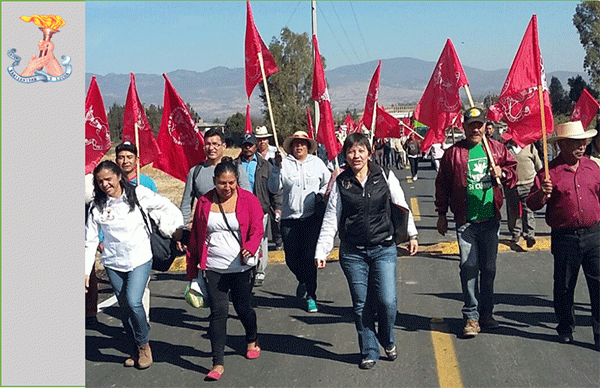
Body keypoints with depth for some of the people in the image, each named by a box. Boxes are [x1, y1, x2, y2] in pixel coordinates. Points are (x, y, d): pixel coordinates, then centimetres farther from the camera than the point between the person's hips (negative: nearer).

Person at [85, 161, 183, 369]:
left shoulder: (139, 194, -7)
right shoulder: (96, 207, -1)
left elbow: (168, 208, 4)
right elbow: (90, 241, 3)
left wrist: (177, 229, -2)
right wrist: (86, 271, 1)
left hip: (140, 259, -3)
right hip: (113, 263, 3)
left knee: (133, 302, -17)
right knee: (125, 308, 7)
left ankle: (144, 344, 6)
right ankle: (137, 347, 26)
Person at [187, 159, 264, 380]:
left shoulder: (248, 200, -1)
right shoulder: (204, 202, 4)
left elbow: (257, 230, -7)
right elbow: (196, 236, 9)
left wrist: (250, 248, -29)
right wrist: (192, 268, 10)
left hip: (241, 268, -1)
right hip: (213, 268, 1)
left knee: (243, 308, 11)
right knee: (218, 312, -4)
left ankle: (252, 341, 42)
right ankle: (218, 363, 1)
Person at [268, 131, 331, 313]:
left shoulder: (317, 163, 9)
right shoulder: (284, 163, 4)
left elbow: (328, 182, 22)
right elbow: (274, 187, -4)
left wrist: (320, 195, 4)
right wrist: (277, 167, -14)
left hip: (313, 217, 0)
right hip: (290, 217, 1)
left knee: (310, 257, -5)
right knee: (291, 257, 4)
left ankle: (311, 296, 6)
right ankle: (303, 280, 35)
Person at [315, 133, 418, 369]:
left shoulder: (385, 177, 2)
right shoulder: (341, 183, 2)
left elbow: (402, 206, 13)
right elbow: (330, 220, 2)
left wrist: (411, 235, 16)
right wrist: (321, 252, -4)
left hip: (384, 249, 0)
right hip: (352, 253, 1)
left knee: (387, 301, -7)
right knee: (361, 305, 4)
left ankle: (388, 341, 21)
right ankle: (369, 352, 20)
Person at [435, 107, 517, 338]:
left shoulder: (497, 149, 7)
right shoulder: (453, 153, 1)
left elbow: (513, 171, 17)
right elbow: (442, 185, 6)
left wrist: (503, 173, -6)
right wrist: (442, 214, 5)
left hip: (490, 219, 2)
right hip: (465, 221, -2)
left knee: (489, 268, 9)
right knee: (468, 268, -6)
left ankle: (486, 313, 23)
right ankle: (471, 317, 2)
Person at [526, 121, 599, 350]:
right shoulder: (549, 172, -5)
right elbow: (532, 204, -4)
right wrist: (542, 194, -25)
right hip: (564, 238, -2)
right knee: (564, 287, 10)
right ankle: (566, 328, 29)